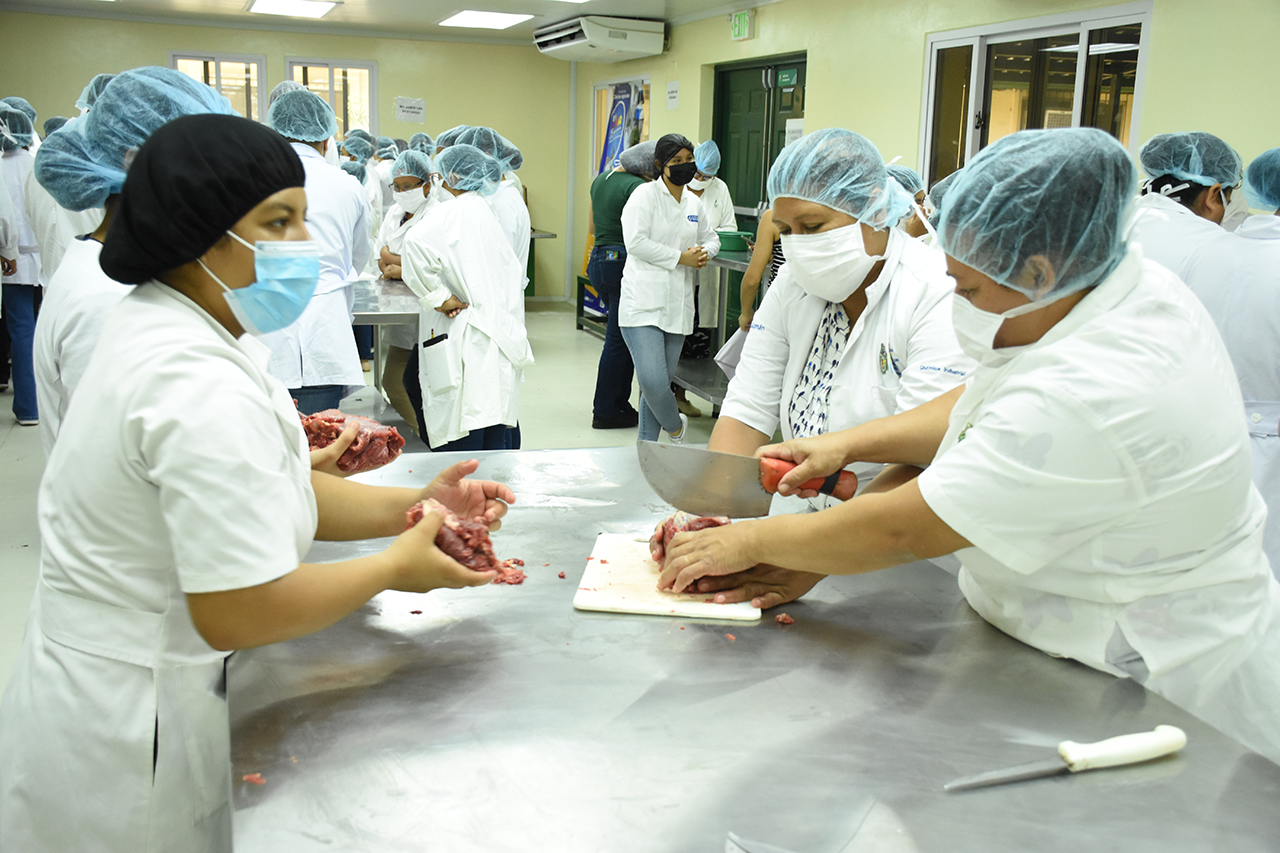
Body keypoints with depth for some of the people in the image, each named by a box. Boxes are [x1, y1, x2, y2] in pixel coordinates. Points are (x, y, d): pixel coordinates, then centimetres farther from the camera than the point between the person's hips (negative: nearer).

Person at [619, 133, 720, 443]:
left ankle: (647, 445, 25)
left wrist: (703, 253, 3)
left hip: (677, 304, 6)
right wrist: (681, 258, -13)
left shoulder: (694, 203, 15)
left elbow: (711, 238, 28)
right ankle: (676, 425, 13)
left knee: (664, 379, 11)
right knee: (652, 380, -15)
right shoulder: (645, 194, -5)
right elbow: (636, 241, -16)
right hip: (644, 302, -6)